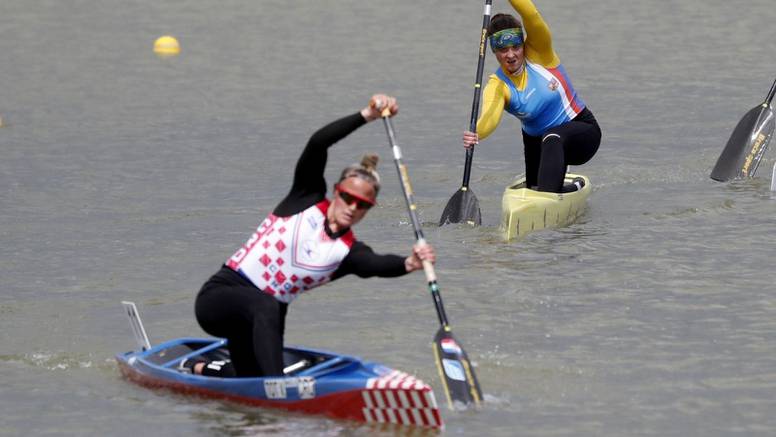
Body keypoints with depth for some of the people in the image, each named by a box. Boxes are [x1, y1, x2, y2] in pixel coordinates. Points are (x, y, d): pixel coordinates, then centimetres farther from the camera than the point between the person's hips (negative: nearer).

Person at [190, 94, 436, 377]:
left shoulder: (349, 252, -1)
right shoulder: (308, 200, -4)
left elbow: (377, 265, -25)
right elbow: (317, 144, -17)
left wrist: (409, 264, -48)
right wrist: (367, 115, -26)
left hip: (261, 318, 5)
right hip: (221, 295, -5)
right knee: (266, 307, -37)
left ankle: (201, 369, 36)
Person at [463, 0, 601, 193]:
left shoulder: (538, 53, -13)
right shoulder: (498, 86, -13)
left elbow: (531, 16, -31)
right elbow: (490, 116, -34)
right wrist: (475, 134, -55)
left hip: (582, 132, -4)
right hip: (538, 142, 4)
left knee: (552, 137, -36)